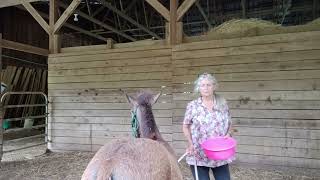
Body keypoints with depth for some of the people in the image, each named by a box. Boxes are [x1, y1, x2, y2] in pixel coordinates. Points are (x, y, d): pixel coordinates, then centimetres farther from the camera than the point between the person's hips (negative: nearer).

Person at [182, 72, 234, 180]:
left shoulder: (223, 103, 4)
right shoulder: (192, 106, -3)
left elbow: (229, 123, 13)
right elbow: (185, 126, 3)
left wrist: (228, 134, -7)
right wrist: (190, 143, -10)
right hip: (199, 155, -2)